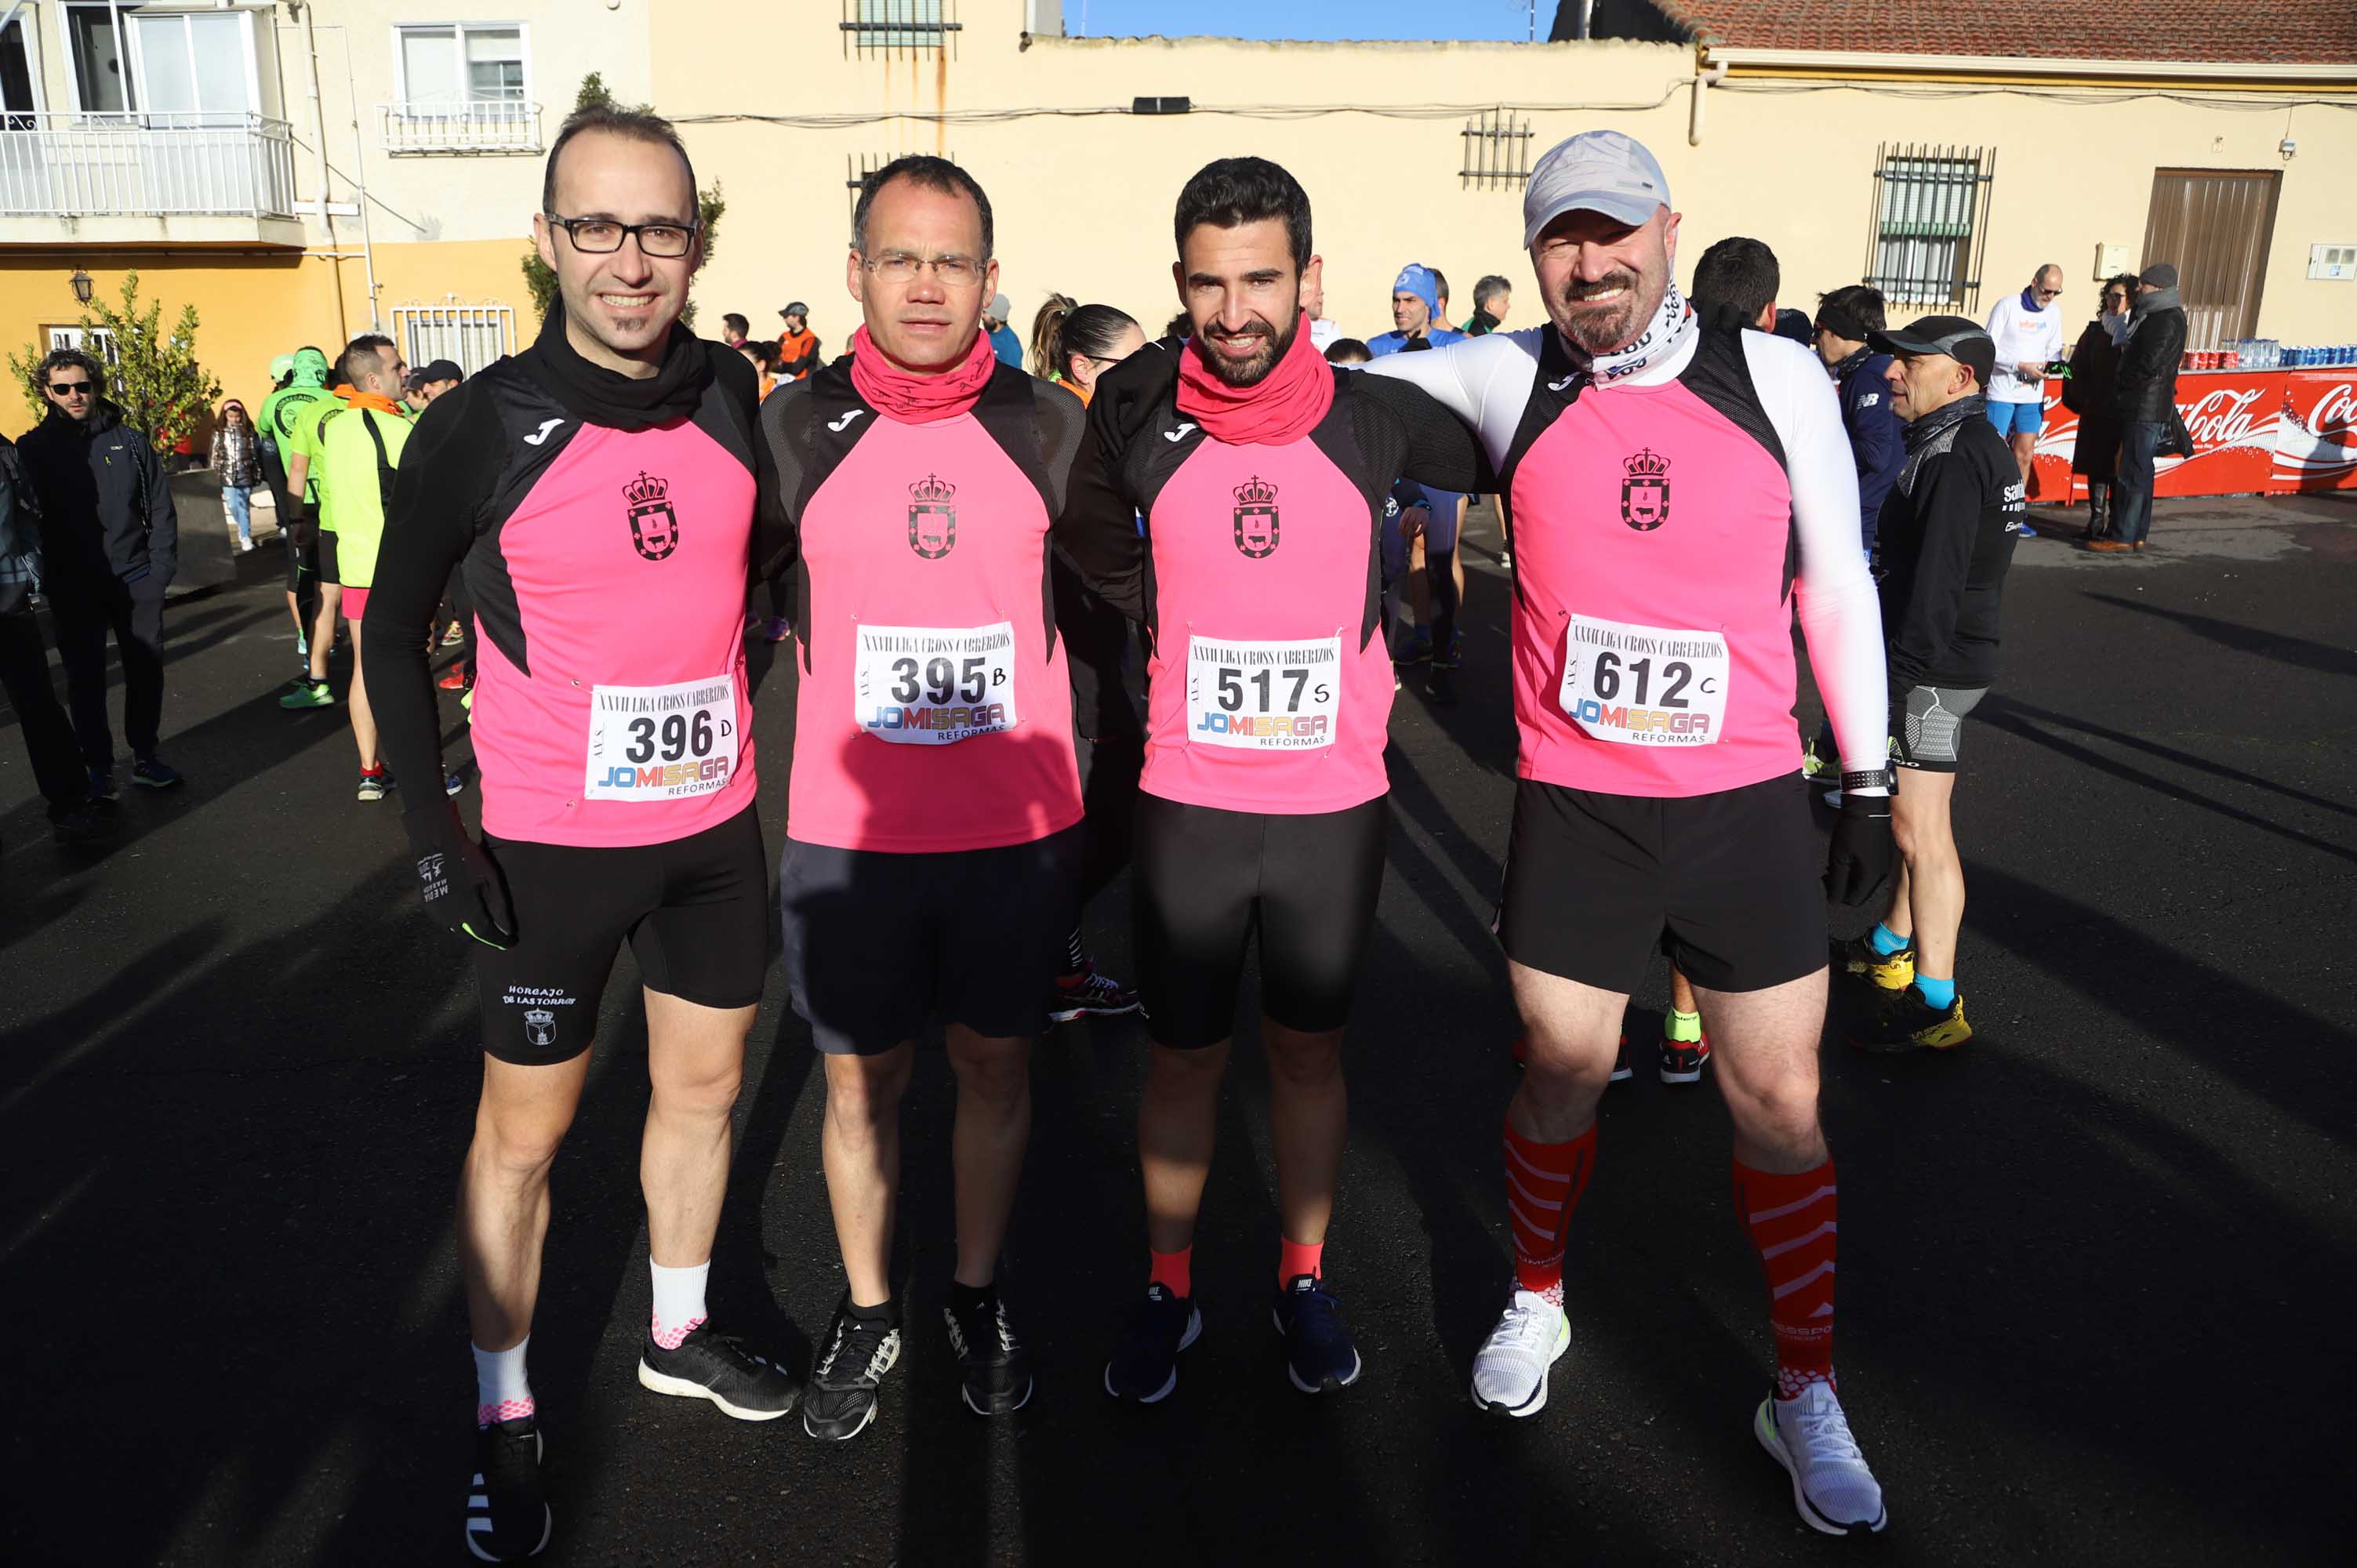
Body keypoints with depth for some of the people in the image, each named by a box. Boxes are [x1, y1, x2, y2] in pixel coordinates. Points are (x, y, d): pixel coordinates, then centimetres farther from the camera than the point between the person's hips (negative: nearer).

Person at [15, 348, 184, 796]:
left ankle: (145, 756, 21)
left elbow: (161, 509, 5)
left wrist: (160, 569, -3)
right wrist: (49, 580, -11)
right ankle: (98, 767, 14)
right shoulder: (32, 449, 0)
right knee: (85, 679, 5)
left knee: (146, 671, 8)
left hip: (136, 582, 1)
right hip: (73, 590, -1)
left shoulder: (130, 441, 4)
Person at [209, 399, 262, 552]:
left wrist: (257, 474, 6)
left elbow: (255, 452, 7)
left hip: (245, 474, -1)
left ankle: (245, 536, 7)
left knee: (244, 506, 0)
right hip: (227, 475, 1)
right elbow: (214, 455, 7)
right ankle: (245, 529, 21)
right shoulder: (219, 432, 4)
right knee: (232, 506, -2)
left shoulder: (248, 430, 3)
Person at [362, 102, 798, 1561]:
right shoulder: (483, 426, -12)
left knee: (703, 1081, 17)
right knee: (525, 1126, 8)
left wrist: (747, 725, 11)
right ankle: (505, 1411, 28)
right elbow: (395, 626, -1)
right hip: (550, 842, -3)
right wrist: (430, 812, -8)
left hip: (716, 824, 4)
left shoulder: (738, 399, -3)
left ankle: (681, 1331, 40)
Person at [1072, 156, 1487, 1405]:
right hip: (1187, 801, 0)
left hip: (1336, 801, 0)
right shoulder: (1132, 414, -5)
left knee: (1308, 1049, 15)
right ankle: (1167, 1287, 32)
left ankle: (1304, 1277, 35)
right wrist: (1148, 604, 6)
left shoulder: (1377, 416, -5)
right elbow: (1075, 529, 14)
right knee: (1184, 1056, 11)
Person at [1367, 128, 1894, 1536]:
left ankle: (1807, 1394, 30)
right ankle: (1536, 1302, 41)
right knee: (1561, 1078, 13)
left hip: (1750, 806, 1)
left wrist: (1869, 776, 6)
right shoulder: (1508, 379, -3)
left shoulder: (1775, 376, -2)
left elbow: (1836, 580, 4)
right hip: (1573, 811, 0)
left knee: (1780, 1105, 8)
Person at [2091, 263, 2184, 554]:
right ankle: (2137, 534, 18)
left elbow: (2150, 364, -17)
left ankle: (2123, 537, -9)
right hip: (2137, 407, 10)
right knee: (2139, 472, 12)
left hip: (2147, 408, -10)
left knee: (2133, 473, -9)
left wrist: (2121, 387, -8)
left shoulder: (2169, 319, -12)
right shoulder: (2151, 315, 18)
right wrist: (2121, 391, 5)